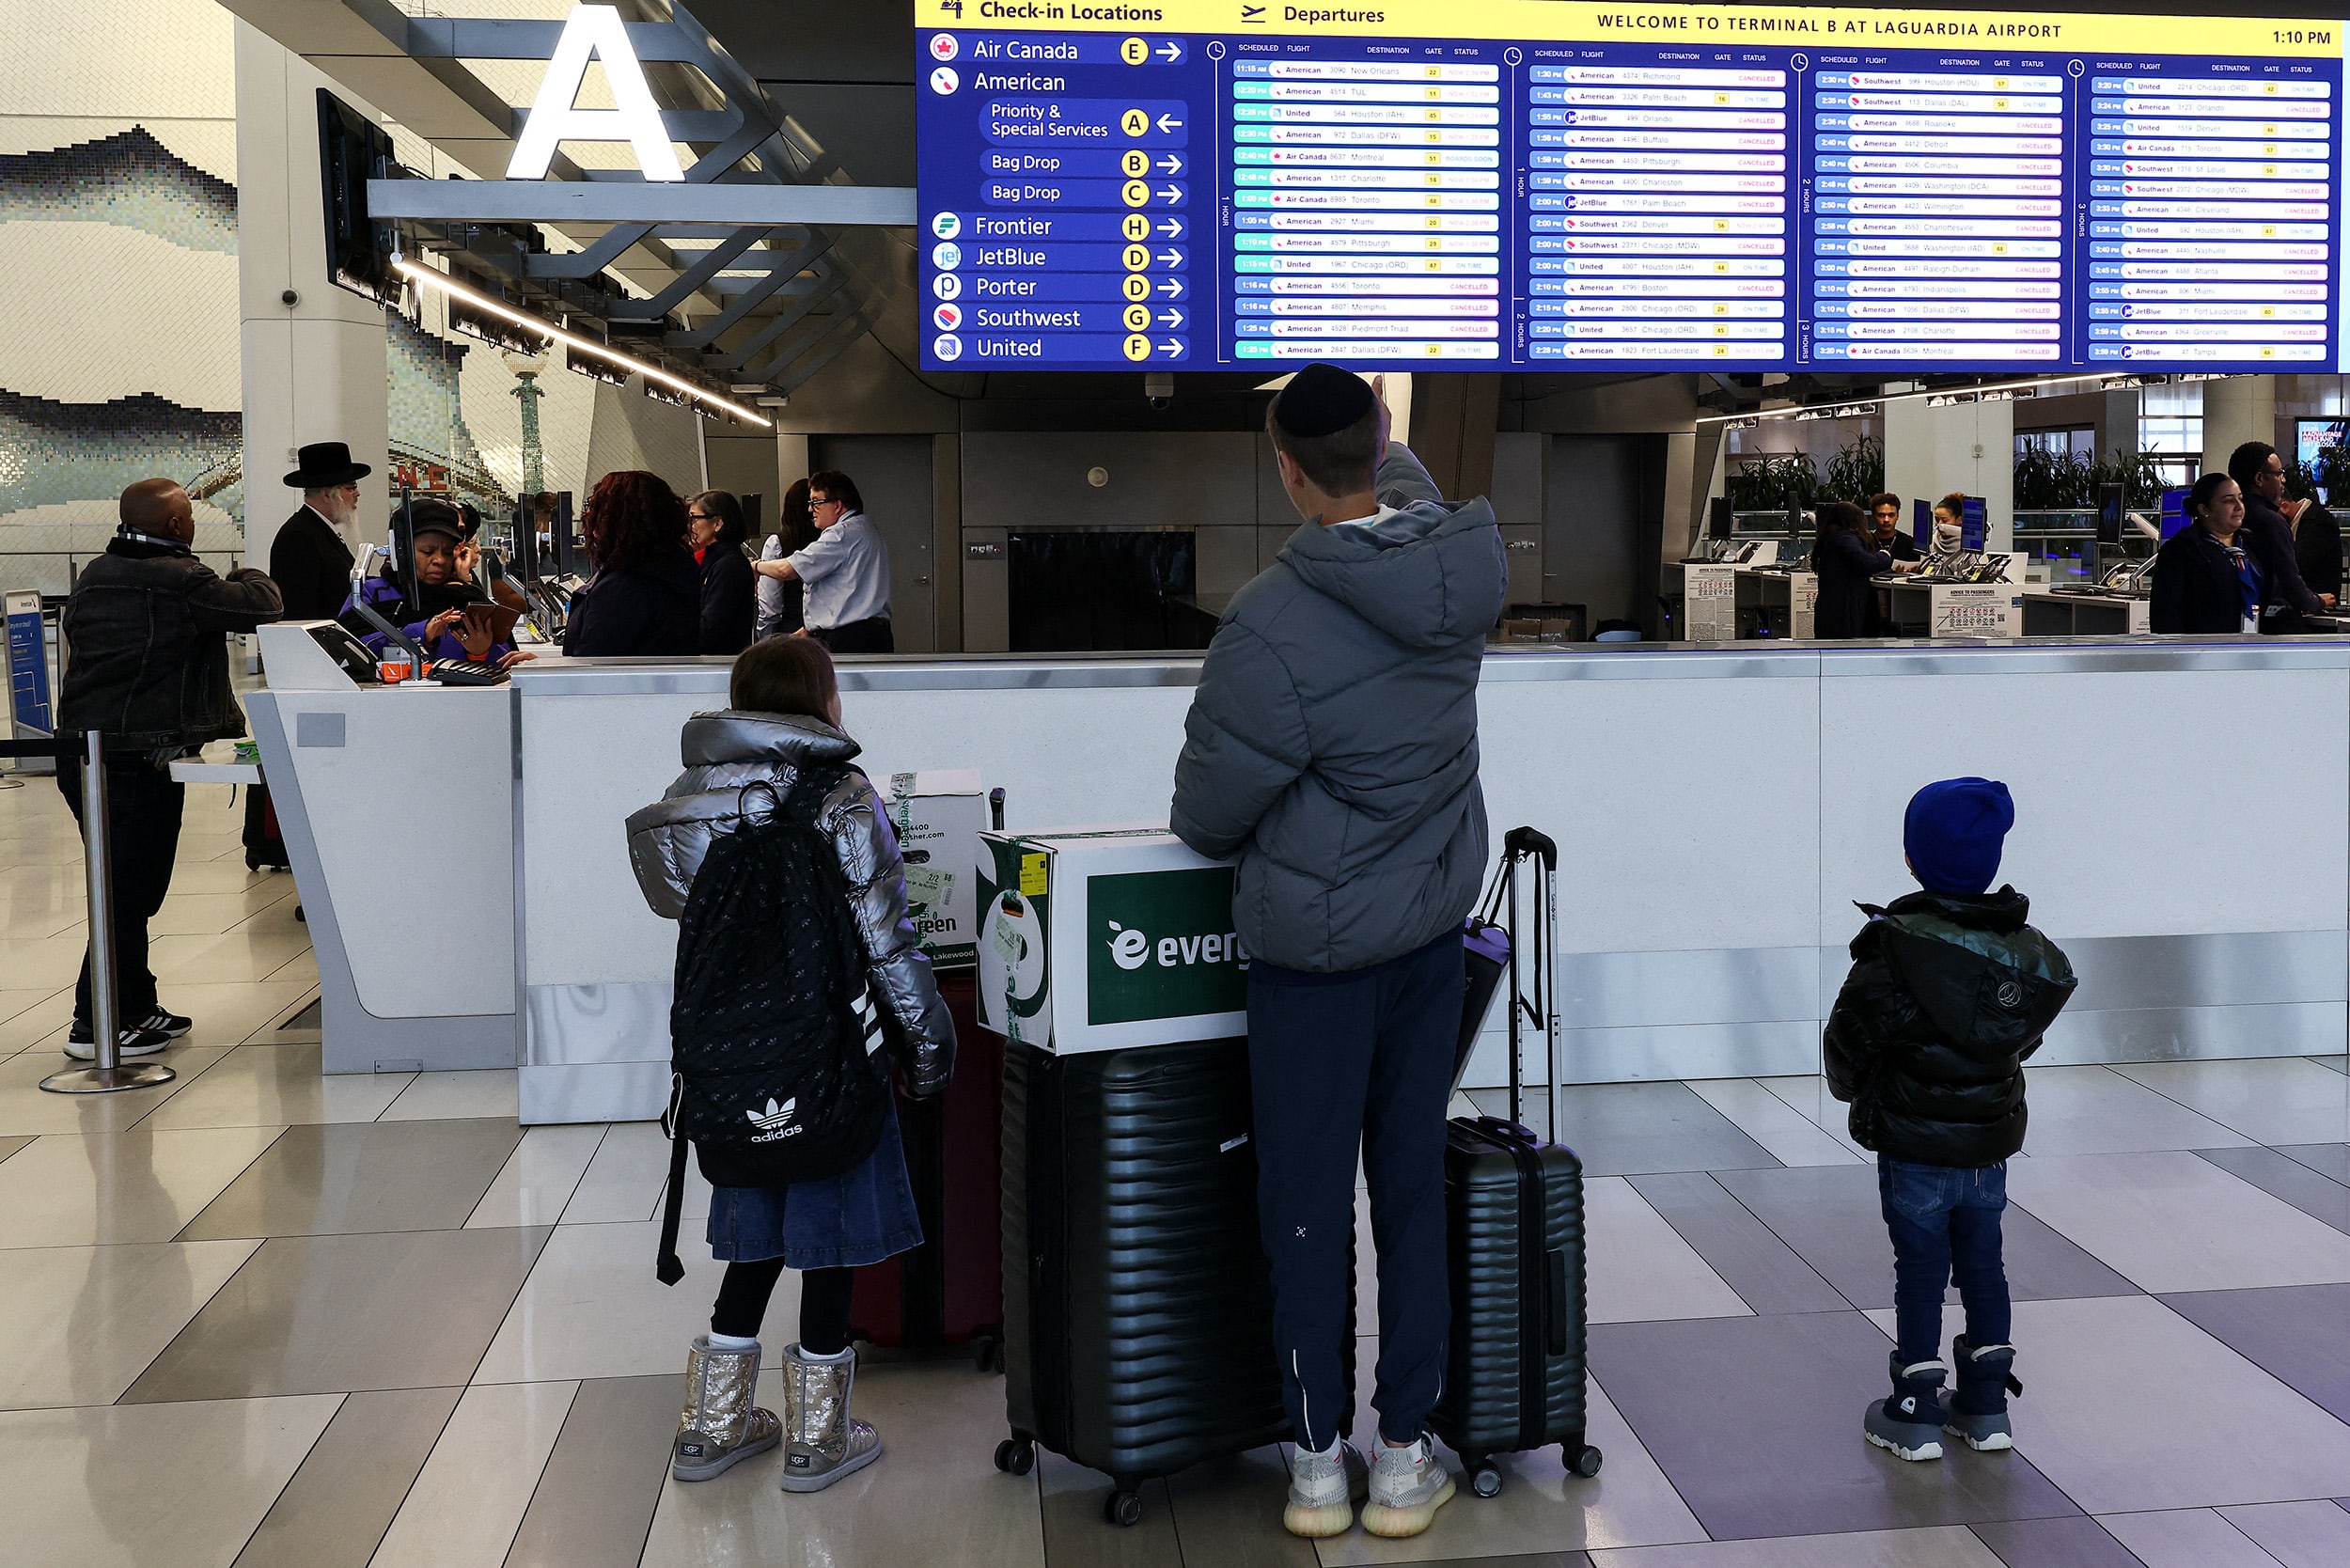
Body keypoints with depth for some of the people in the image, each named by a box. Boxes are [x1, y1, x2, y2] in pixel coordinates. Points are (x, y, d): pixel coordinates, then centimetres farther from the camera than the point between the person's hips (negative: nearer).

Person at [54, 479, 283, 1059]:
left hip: (79, 748, 9)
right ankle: (97, 1026, 3)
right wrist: (247, 576, 9)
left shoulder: (93, 577, 11)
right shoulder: (180, 582, -16)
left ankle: (137, 1007, 26)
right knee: (131, 891, -1)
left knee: (125, 886, 17)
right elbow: (264, 606, -14)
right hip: (140, 759, -9)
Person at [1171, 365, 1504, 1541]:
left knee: (1307, 1204, 8)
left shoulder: (1273, 625, -25)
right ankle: (1405, 1461, 23)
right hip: (1433, 928, 6)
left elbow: (1209, 806, -14)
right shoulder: (1462, 565, -6)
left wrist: (1224, 836, 8)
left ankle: (1319, 1466, 20)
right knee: (1414, 1188, 13)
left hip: (1314, 946, -5)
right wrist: (1384, 436, 37)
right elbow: (1406, 496, 20)